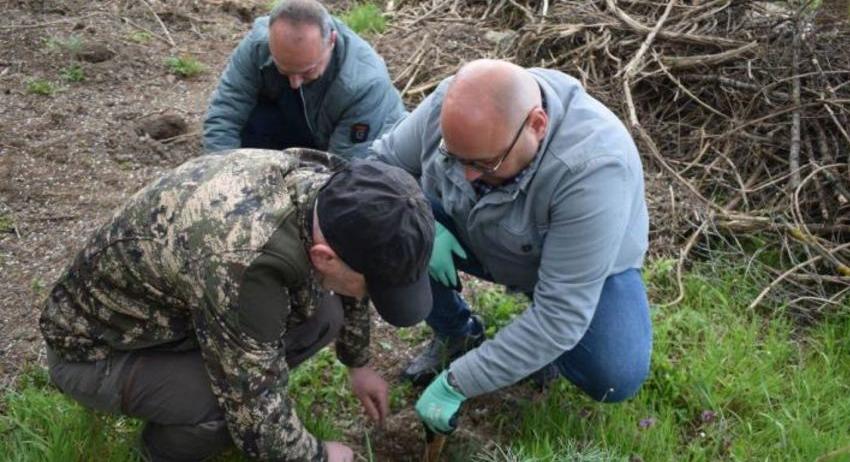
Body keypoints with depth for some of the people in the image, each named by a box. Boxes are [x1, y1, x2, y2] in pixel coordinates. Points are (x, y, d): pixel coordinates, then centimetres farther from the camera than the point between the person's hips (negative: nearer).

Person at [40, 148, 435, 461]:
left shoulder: (320, 181, -18)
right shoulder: (242, 264, -42)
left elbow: (344, 292, 5)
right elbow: (258, 421, -29)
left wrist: (358, 364, 16)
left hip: (168, 305, 7)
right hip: (96, 348, -7)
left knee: (324, 314, -8)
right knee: (244, 402, -28)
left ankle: (197, 397, 13)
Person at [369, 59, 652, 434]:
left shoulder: (593, 169, -40)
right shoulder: (448, 106, -26)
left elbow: (560, 311, -37)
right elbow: (381, 162, -9)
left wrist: (457, 384, -32)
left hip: (587, 264, -3)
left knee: (617, 377, -29)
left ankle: (546, 345, 8)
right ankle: (456, 335, 6)